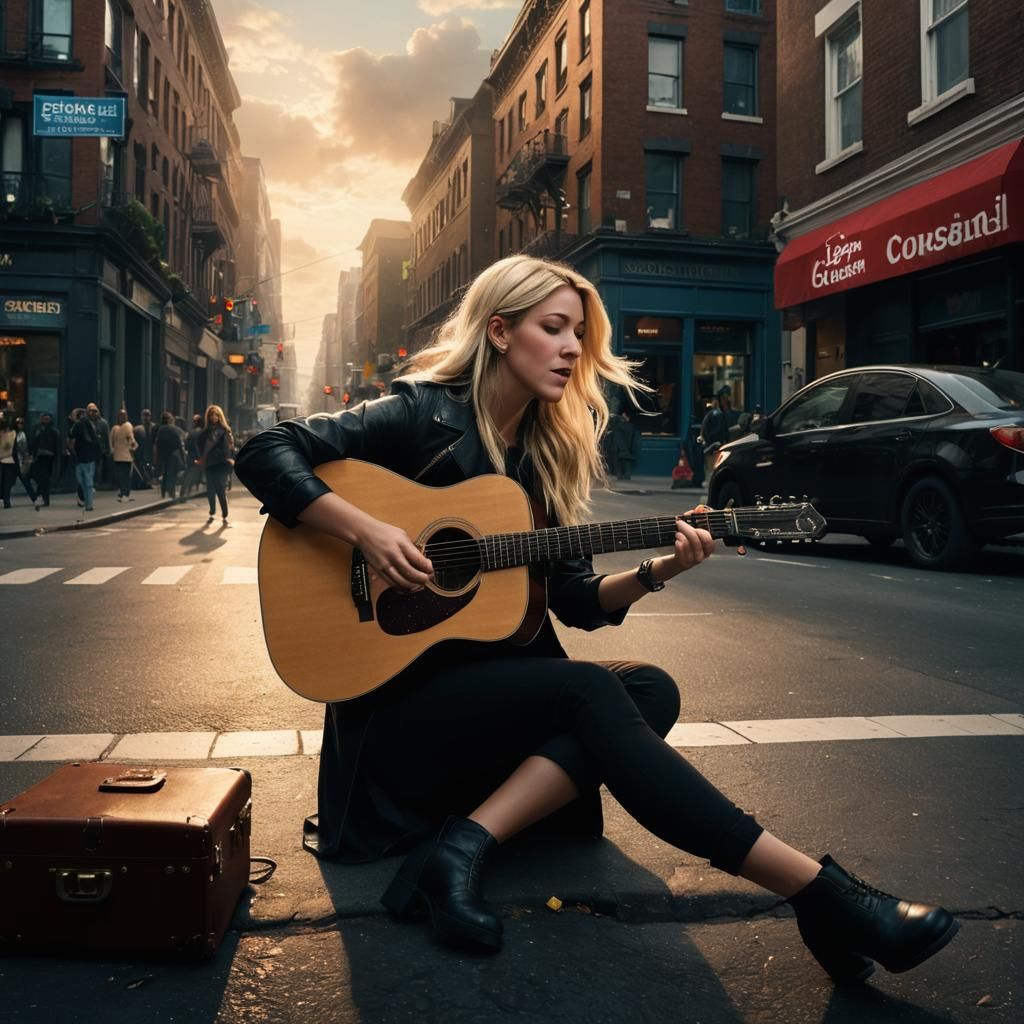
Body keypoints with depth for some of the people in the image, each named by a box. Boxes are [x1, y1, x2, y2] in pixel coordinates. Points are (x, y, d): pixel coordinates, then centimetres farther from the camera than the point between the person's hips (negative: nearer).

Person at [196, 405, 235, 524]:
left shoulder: (225, 430, 1)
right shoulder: (205, 432, 11)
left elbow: (230, 446, -4)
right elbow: (200, 447, 13)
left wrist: (231, 459, -16)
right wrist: (201, 460, 2)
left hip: (221, 464, -4)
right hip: (209, 464, 4)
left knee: (221, 490, -7)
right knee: (210, 491, 8)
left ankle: (224, 516, -2)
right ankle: (212, 514, 24)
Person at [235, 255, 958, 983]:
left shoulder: (546, 452, 9)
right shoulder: (422, 416, -7)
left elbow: (577, 601, 6)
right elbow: (264, 454, -14)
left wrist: (654, 574, -12)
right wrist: (366, 531, -26)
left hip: (497, 688, 7)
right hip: (397, 696, -6)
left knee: (650, 690, -19)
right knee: (590, 691, -29)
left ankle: (467, 842, -28)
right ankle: (821, 894, -29)